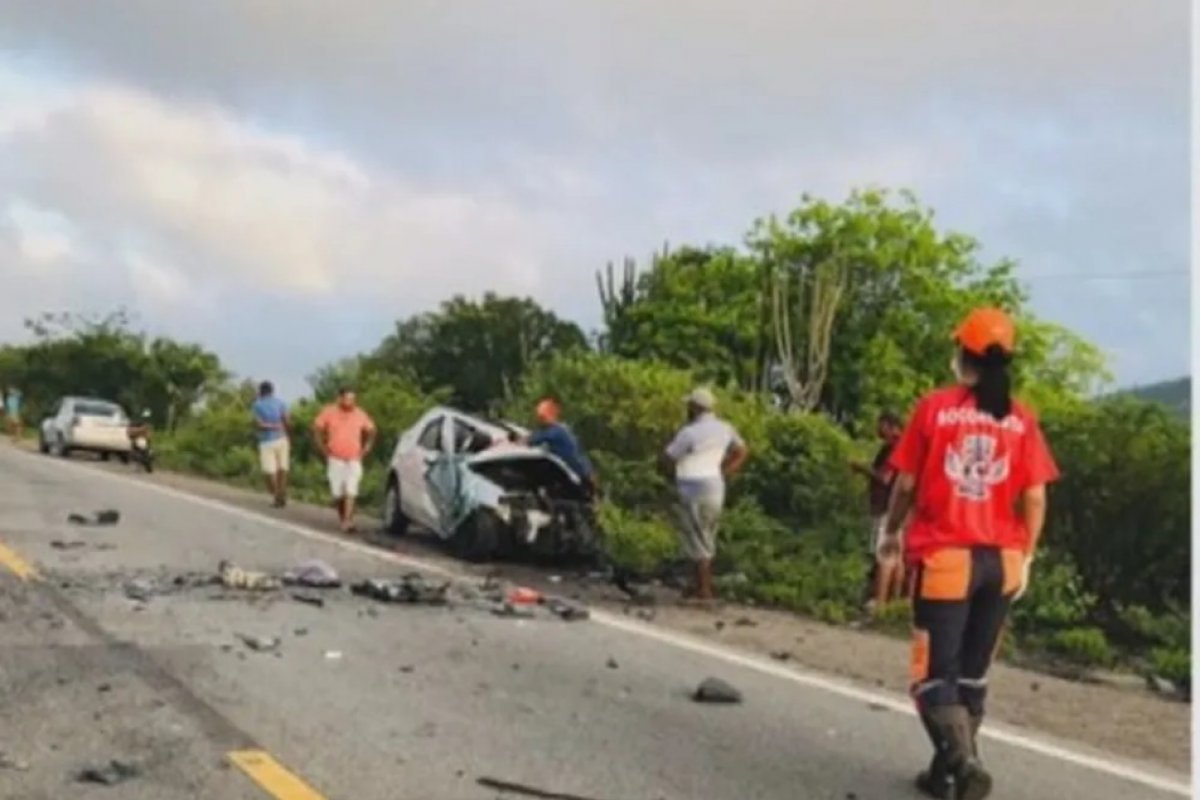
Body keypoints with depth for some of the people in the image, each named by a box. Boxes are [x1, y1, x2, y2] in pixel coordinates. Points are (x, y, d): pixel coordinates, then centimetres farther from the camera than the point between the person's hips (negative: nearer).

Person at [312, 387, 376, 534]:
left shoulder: (360, 414, 0)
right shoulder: (329, 412, -4)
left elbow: (371, 432, 14)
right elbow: (317, 430, 4)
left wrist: (364, 451, 6)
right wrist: (325, 451, 0)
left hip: (354, 460, 0)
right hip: (335, 460, 0)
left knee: (351, 492, -11)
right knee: (337, 493, 5)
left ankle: (348, 522, -16)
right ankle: (342, 519, 23)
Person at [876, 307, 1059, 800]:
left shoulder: (934, 408, -5)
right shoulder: (1022, 420, 2)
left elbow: (906, 483, -1)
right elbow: (1034, 498, 0)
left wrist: (891, 532, 15)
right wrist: (1024, 558, 11)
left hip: (945, 556, -3)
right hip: (1002, 560, 4)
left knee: (934, 673, 1)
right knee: (972, 673, 16)